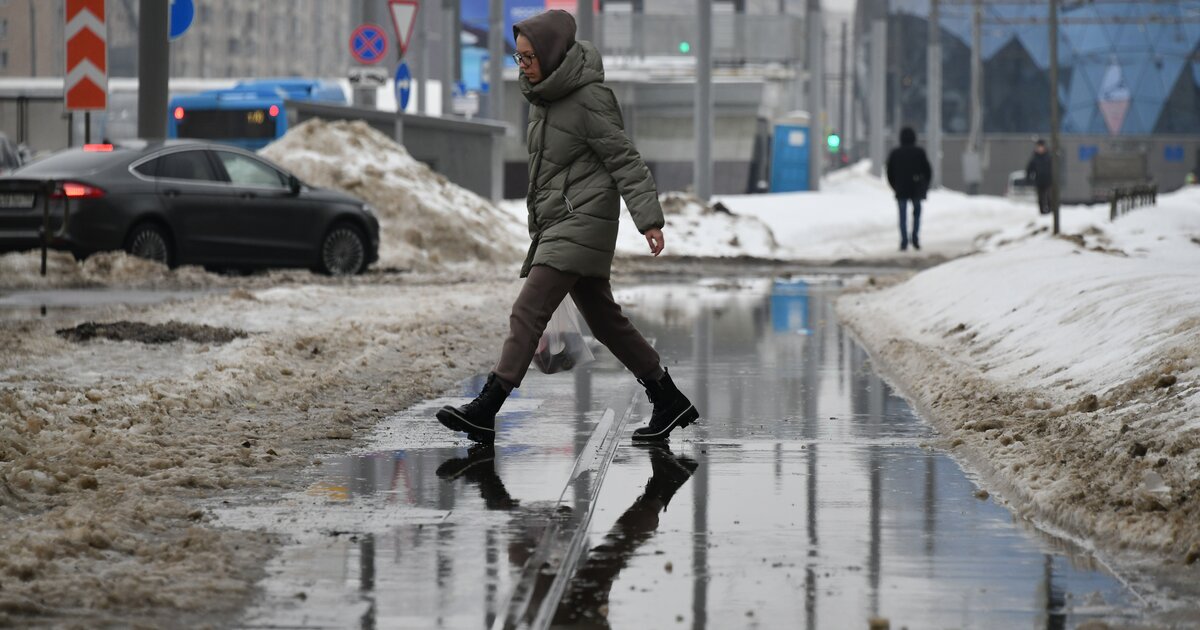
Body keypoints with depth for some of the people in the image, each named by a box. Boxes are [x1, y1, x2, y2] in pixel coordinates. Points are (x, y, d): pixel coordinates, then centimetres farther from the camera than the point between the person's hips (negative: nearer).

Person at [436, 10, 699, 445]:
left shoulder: (590, 99, -13)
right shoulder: (543, 98, 12)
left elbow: (626, 162, -15)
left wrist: (650, 220, -22)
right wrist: (538, 226, 24)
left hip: (583, 222, -10)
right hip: (554, 223, 10)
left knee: (528, 312, -15)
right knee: (605, 320, 12)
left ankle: (486, 410, -17)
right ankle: (670, 403, 20)